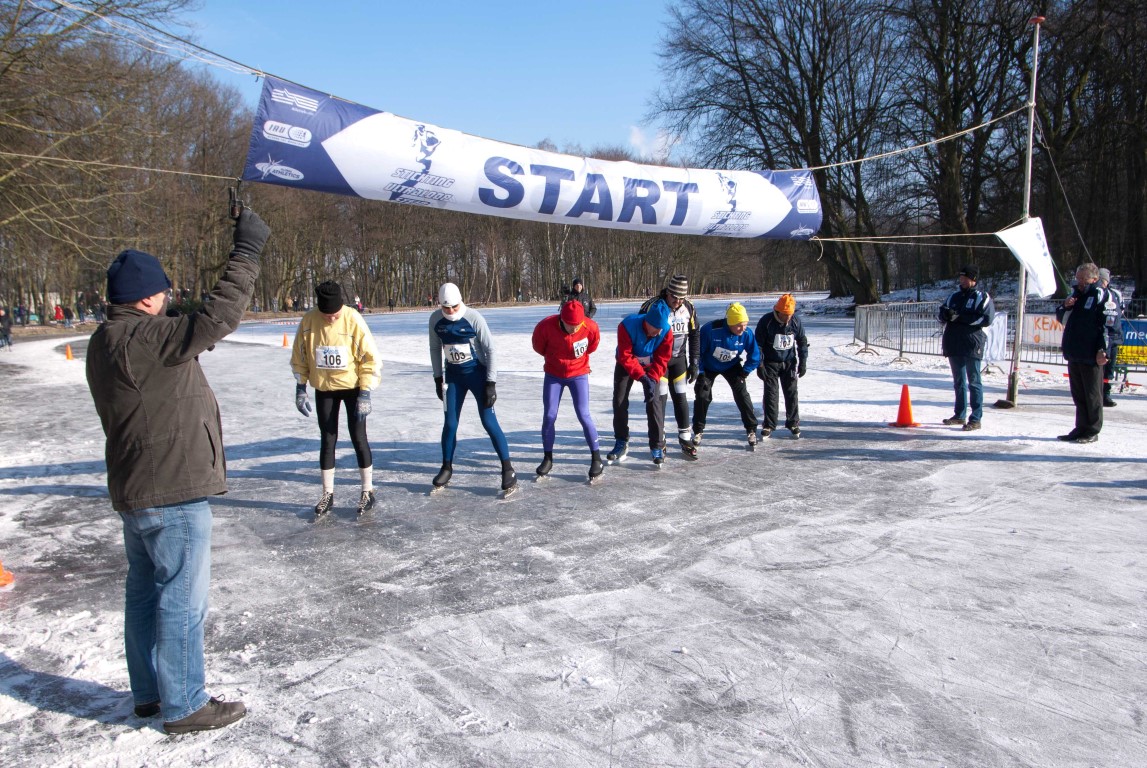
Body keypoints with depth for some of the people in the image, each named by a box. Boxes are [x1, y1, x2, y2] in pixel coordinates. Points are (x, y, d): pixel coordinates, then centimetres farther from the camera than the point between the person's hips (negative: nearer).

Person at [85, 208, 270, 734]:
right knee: (182, 600, 2)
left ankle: (149, 691, 33)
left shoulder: (107, 341, 10)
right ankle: (183, 706, 14)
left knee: (145, 592, 19)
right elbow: (216, 319, -29)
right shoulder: (142, 338, -23)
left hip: (135, 493, 10)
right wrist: (247, 251, -24)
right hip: (173, 495, -10)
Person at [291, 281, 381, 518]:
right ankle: (327, 494, 22)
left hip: (353, 387, -3)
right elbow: (299, 357, 1)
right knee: (327, 439, 10)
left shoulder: (353, 320, -20)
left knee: (358, 438, 2)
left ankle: (367, 491, 16)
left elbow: (370, 359, -16)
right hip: (324, 389, 3)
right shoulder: (308, 320, -12)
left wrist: (365, 394, -17)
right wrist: (300, 388, 0)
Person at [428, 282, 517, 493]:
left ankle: (508, 469, 1)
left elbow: (490, 349, -15)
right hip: (454, 375, 4)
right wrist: (438, 378, 8)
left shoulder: (473, 318, -20)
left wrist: (491, 383, -16)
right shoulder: (435, 320, -6)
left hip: (477, 372, -4)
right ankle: (447, 467, 24)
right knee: (450, 423, 6)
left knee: (488, 420, -7)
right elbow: (435, 348, 9)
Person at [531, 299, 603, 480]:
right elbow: (538, 346, -2)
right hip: (553, 374, 1)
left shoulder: (590, 327, -23)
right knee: (549, 416, -1)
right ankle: (547, 458, 16)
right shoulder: (546, 326, -26)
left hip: (578, 373, -1)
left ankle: (596, 457, 4)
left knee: (583, 414, -9)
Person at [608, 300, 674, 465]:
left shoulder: (666, 331, -25)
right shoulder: (627, 325, -32)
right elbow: (625, 356, -31)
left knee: (654, 401, -12)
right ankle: (621, 443, 13)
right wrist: (641, 376, -38)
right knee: (619, 401, -3)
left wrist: (652, 379, -29)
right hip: (626, 365, 0)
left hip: (651, 367, 0)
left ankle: (657, 446, -5)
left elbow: (662, 359, -16)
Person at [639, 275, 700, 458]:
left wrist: (694, 364, 5)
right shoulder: (652, 306, -19)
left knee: (680, 397, 4)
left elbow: (694, 336, 6)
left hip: (678, 358, 4)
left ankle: (685, 438, 14)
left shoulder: (689, 308, -4)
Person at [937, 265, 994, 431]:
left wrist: (960, 317, -18)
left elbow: (986, 319, -13)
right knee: (959, 382, 14)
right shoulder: (954, 297, 16)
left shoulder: (982, 297, -1)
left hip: (971, 345, -6)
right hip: (953, 345, 6)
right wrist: (945, 313, -11)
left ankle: (975, 419, -2)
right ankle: (959, 415, 23)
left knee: (973, 382, -4)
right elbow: (939, 313, 14)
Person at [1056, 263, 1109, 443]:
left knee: (1092, 394, 0)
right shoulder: (1076, 294, 16)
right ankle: (1081, 428, 20)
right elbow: (1061, 318, 22)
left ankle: (1092, 430, 6)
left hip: (1091, 356, -8)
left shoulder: (1101, 296, -7)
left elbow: (1107, 324, -13)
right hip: (1074, 353, 8)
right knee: (1078, 394, 12)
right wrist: (1065, 307, 0)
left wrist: (1102, 350, -20)